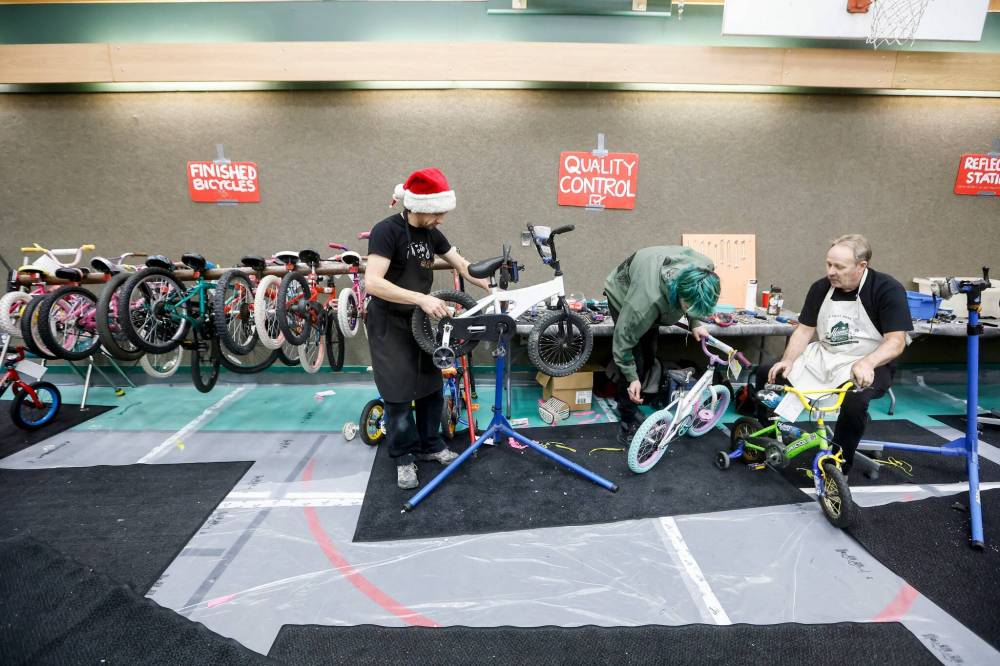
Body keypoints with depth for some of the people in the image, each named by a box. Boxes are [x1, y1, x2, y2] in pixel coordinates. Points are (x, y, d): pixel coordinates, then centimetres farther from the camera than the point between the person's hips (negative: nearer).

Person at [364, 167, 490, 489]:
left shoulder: (431, 233, 2)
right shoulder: (386, 230, -20)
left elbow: (462, 265, 10)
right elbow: (372, 282, -30)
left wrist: (493, 288, -5)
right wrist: (422, 298, -35)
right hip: (389, 323, -7)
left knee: (431, 386, 12)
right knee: (399, 393, -1)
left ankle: (430, 445, 29)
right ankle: (404, 458, 17)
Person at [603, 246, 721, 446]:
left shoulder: (704, 269, -31)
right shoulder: (648, 299, -47)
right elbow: (624, 337, -31)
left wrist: (695, 322, -15)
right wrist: (632, 378, -24)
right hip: (623, 295, -6)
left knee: (649, 356, 11)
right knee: (636, 361, -13)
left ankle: (626, 399, 32)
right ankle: (628, 422, 0)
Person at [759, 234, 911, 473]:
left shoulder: (887, 289, -12)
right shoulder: (821, 287, 1)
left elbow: (896, 341, -18)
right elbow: (804, 329, 3)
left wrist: (866, 362, -37)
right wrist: (788, 360, -14)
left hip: (868, 365, -5)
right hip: (823, 356, 5)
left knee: (854, 399, -37)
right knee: (766, 375, -10)